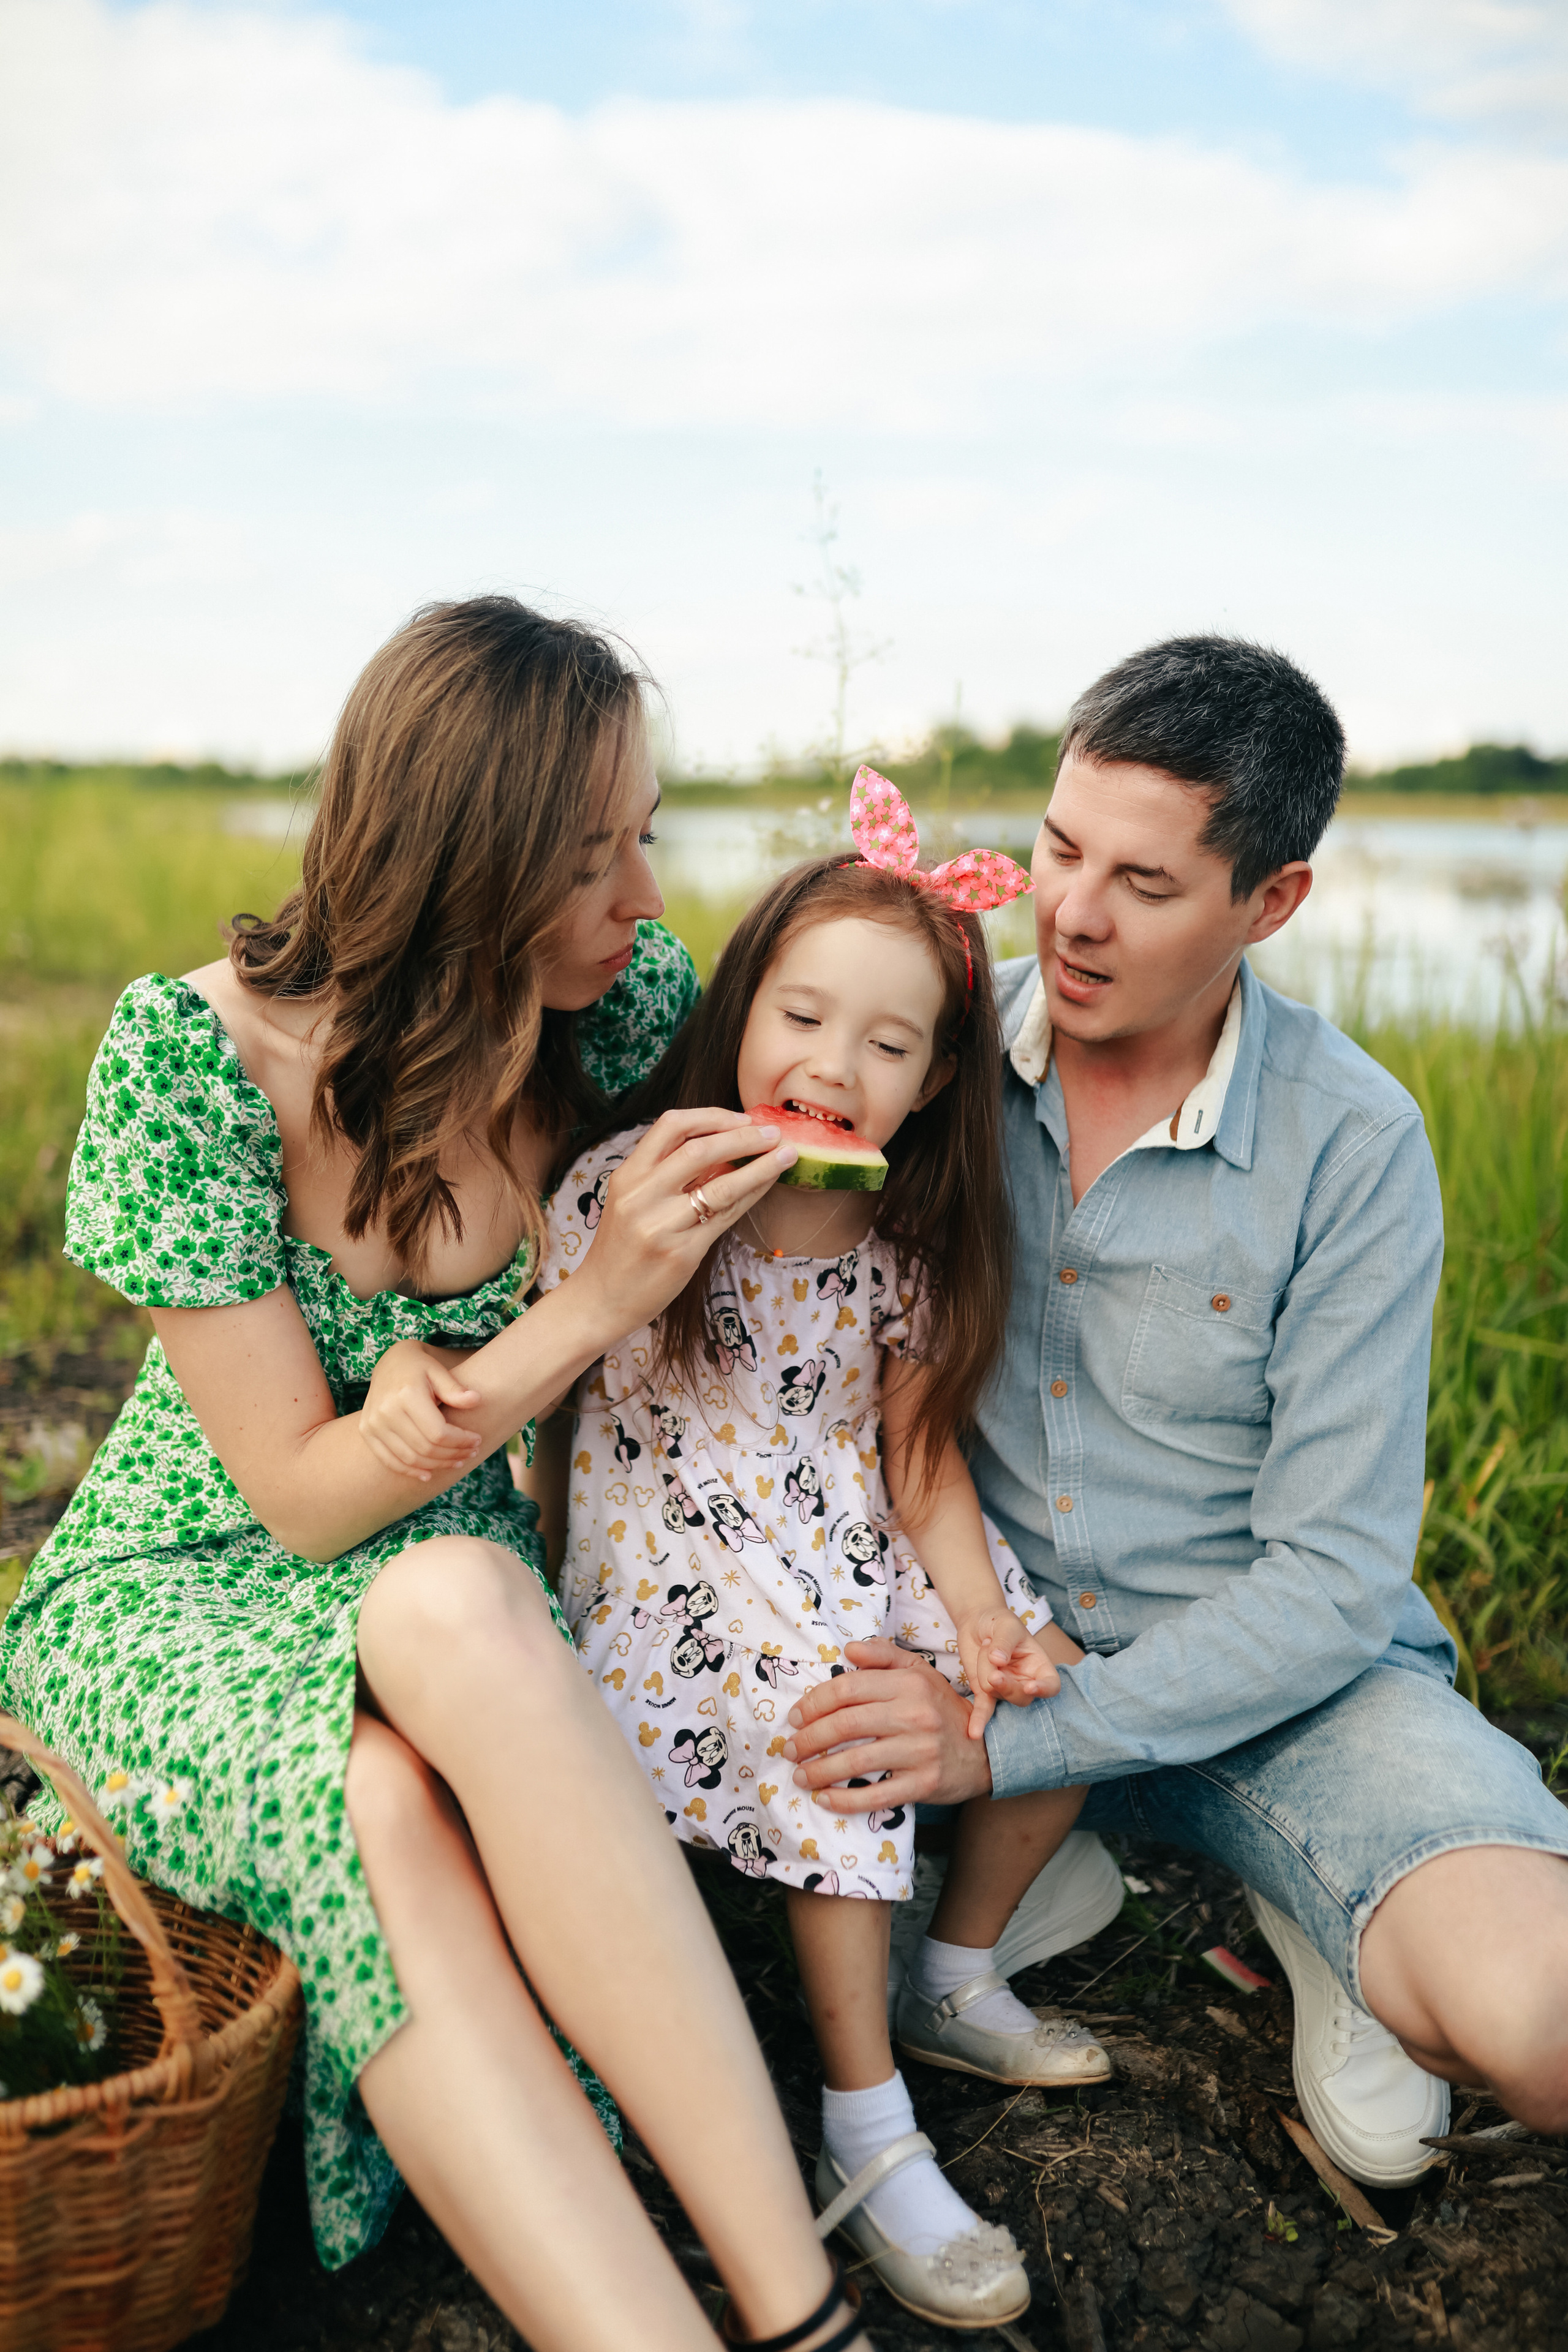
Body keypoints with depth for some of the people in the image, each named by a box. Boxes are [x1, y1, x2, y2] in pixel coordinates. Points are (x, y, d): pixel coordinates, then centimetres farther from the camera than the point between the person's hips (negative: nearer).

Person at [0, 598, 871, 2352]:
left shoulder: (617, 1002, -11)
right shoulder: (189, 1053, -21)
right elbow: (306, 1494, -18)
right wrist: (595, 1305, -28)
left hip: (460, 1590, 3)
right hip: (181, 1592, -2)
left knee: (404, 1819, -35)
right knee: (417, 1713, -38)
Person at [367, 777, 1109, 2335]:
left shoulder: (905, 1247, -2)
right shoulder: (629, 1186, -14)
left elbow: (920, 1450, 2)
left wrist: (981, 1613, -10)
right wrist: (417, 1366, -29)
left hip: (854, 1542, 5)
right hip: (682, 1556, -5)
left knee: (1061, 1699, -5)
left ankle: (952, 1981, 21)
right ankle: (867, 2137, -11)